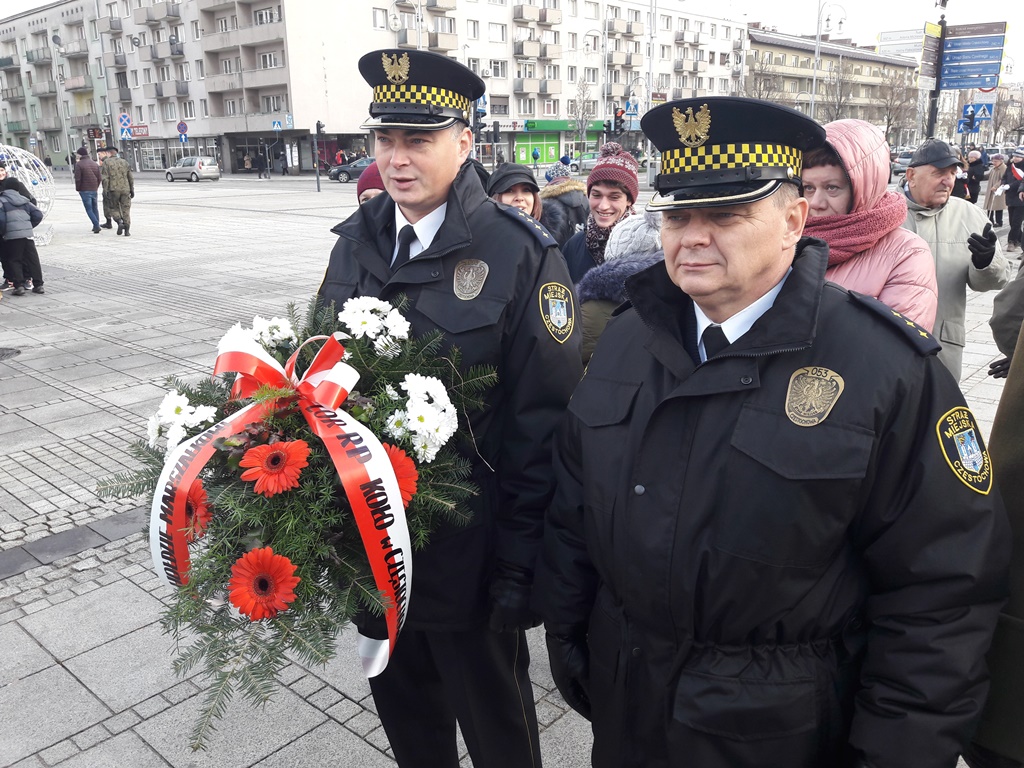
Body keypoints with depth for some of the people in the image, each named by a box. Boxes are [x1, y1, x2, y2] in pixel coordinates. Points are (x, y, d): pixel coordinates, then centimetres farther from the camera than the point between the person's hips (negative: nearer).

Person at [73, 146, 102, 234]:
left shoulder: (79, 164, -10)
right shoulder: (94, 163, 8)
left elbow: (77, 179, -13)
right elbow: (99, 178, 9)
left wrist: (78, 189, 0)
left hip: (85, 190, -6)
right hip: (94, 189, 6)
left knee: (89, 209, -2)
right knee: (94, 208, 15)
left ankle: (96, 225, -15)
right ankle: (96, 226, 17)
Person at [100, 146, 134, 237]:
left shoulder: (106, 162, 0)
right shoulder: (124, 162, 10)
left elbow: (105, 178, -7)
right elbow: (131, 177, 8)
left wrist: (105, 191, -6)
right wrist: (132, 190, 13)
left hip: (113, 189, -2)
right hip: (125, 189, 2)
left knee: (114, 208, 13)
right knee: (126, 209, 5)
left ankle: (120, 222, -11)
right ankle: (127, 230, -1)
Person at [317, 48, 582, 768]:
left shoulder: (521, 254, -16)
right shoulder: (357, 241, 2)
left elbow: (542, 422, -16)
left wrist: (518, 565, -15)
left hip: (467, 547, -5)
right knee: (403, 702, 26)